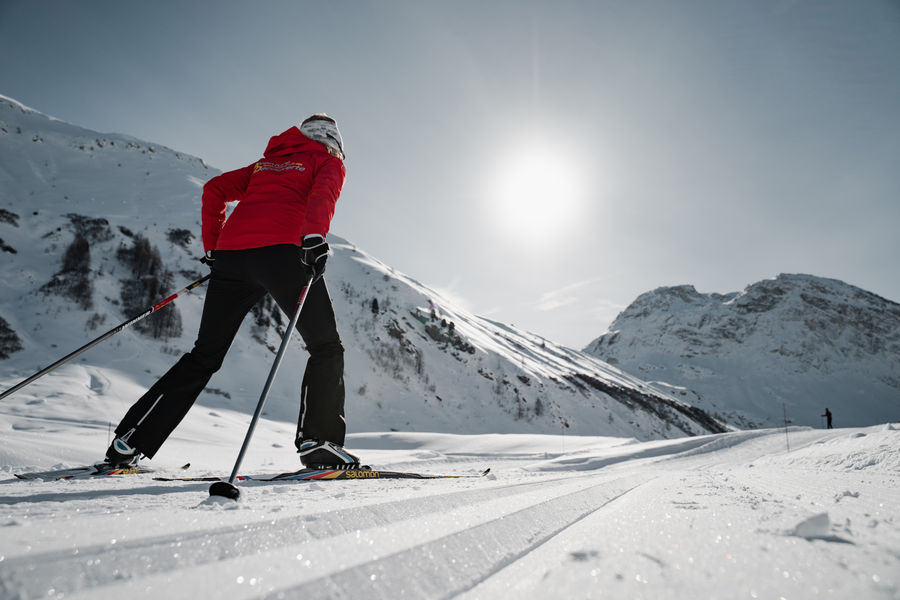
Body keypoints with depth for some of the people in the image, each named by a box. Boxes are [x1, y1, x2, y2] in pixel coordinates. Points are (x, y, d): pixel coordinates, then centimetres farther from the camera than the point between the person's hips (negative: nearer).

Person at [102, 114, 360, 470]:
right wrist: (315, 238, -22)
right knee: (326, 347, 4)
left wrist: (213, 248, 23)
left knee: (204, 355, 15)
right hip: (280, 251, -5)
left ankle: (128, 442, 18)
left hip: (230, 255, 6)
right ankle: (318, 441, -9)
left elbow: (214, 189, 25)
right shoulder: (330, 162, 18)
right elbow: (322, 194, -5)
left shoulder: (265, 163, 34)